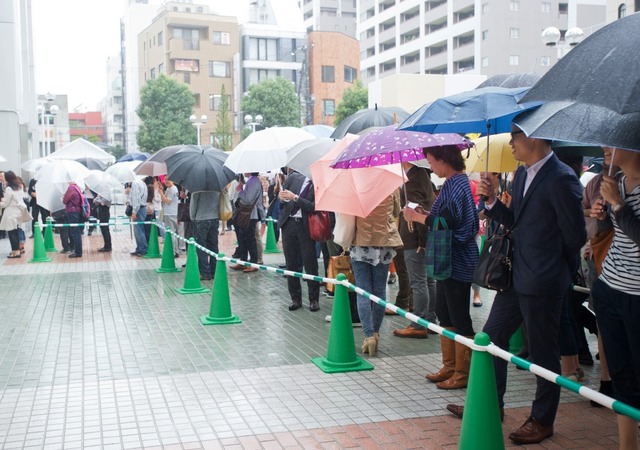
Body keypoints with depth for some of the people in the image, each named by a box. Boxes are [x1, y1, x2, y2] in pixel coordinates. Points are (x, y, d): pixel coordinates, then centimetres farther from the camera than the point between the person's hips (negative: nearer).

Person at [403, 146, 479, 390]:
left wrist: (417, 217, -11)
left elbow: (446, 222, -23)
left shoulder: (455, 184, -17)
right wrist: (424, 215, 11)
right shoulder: (456, 182, 14)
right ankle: (449, 366, 26)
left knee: (458, 317, -2)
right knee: (444, 313, 16)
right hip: (449, 259, 11)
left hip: (458, 261, -11)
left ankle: (463, 373, 8)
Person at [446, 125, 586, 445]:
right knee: (492, 337, 16)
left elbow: (575, 236, -14)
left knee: (543, 353, 6)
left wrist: (551, 264, 1)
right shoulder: (523, 173, 10)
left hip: (542, 283, -9)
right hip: (516, 277, 9)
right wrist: (492, 200, -1)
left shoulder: (561, 179, -18)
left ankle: (542, 421, 23)